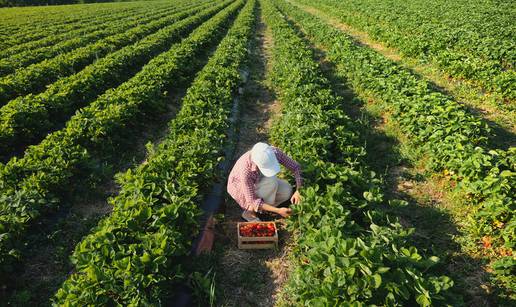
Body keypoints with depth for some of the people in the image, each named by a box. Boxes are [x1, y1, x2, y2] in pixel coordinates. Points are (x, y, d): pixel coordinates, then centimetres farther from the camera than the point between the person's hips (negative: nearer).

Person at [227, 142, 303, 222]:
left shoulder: (274, 152, -30)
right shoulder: (245, 171, -41)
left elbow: (296, 167, -19)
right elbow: (252, 200, -33)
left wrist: (298, 191, -33)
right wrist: (278, 211, -40)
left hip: (258, 182, 6)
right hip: (240, 188, -6)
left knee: (287, 191, -15)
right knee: (272, 181, -32)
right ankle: (250, 211, -11)